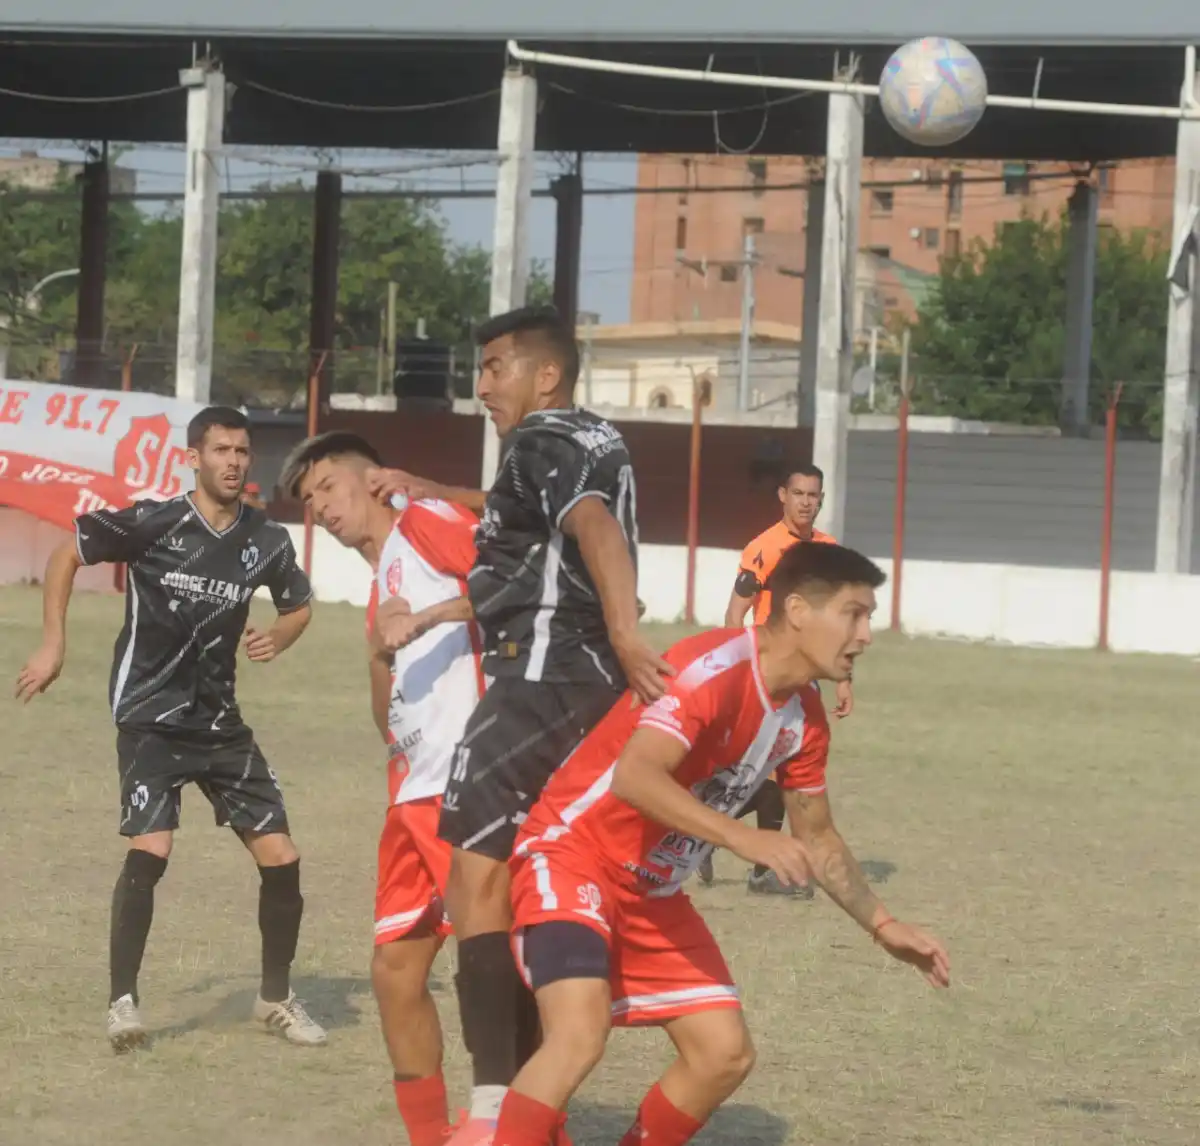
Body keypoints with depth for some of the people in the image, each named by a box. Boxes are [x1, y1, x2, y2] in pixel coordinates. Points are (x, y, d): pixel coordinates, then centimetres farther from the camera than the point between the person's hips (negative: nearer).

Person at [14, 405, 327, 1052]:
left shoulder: (266, 541, 0)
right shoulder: (154, 525, -12)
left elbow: (300, 605, 18)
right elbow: (67, 554, -1)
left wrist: (277, 639, -4)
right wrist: (53, 646, -3)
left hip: (220, 723, 5)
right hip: (150, 720, -4)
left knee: (280, 858, 1)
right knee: (148, 851, -21)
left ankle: (276, 998, 20)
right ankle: (122, 1002, -9)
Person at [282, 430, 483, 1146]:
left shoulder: (424, 523, 2)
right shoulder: (382, 587, 25)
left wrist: (430, 619, -18)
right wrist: (380, 651, 1)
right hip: (416, 792, 9)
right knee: (396, 965, 9)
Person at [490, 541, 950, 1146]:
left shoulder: (804, 715, 3)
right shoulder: (716, 667, -24)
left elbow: (817, 839, 19)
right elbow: (633, 776, -37)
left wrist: (881, 925, 14)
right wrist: (743, 838, -42)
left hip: (653, 891, 9)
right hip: (571, 855, -9)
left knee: (726, 1051, 3)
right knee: (580, 1033, -29)